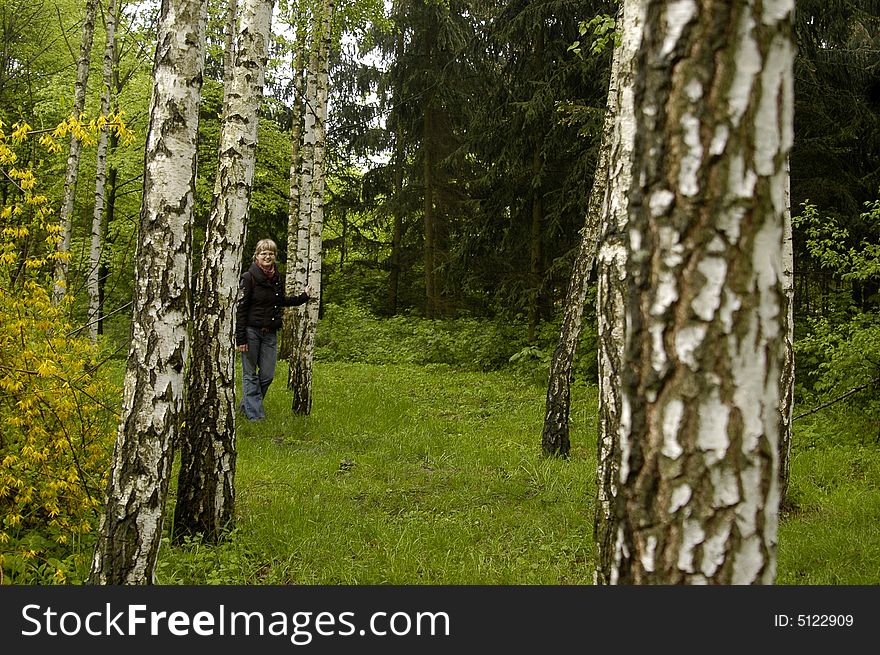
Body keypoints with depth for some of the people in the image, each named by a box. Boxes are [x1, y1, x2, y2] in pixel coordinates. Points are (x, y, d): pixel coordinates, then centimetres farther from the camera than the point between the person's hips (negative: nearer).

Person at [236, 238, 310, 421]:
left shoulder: (277, 278, 7)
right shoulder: (249, 278, -9)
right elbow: (241, 309, -10)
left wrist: (303, 297, 21)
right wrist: (240, 338, -14)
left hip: (270, 334, 5)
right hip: (251, 331, -5)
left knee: (267, 375, 6)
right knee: (250, 375, 2)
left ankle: (246, 404, 26)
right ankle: (254, 413, 9)